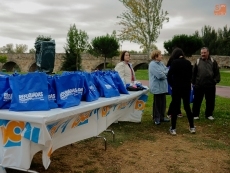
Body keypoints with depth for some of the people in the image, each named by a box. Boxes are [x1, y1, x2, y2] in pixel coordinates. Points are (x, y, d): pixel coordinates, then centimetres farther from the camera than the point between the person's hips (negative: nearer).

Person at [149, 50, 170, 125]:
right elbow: (160, 75, -24)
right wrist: (166, 74, -5)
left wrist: (163, 73, -14)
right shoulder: (153, 64, -16)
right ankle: (156, 118, 13)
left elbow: (167, 70, 6)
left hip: (163, 87, 9)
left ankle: (162, 117, 25)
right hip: (157, 87, -9)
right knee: (157, 103, 1)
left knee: (163, 102, 14)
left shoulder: (161, 63, 13)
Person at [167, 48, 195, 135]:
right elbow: (190, 75, 9)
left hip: (177, 87, -4)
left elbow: (169, 75, -12)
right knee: (187, 106, 15)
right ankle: (192, 127, 20)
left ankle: (173, 129, 6)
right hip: (187, 87, 4)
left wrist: (172, 84, 2)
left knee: (175, 107, 3)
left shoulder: (175, 62, -11)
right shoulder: (188, 62, 3)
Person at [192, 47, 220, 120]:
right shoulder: (198, 61, 2)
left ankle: (209, 114, 25)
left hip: (210, 86, 1)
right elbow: (193, 73, 5)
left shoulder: (213, 61, 3)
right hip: (198, 86, -1)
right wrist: (193, 82, 1)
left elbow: (217, 73, 6)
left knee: (210, 101, 10)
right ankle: (195, 114, 17)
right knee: (197, 101, 5)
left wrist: (216, 81, -4)